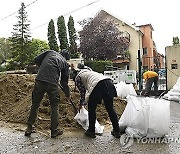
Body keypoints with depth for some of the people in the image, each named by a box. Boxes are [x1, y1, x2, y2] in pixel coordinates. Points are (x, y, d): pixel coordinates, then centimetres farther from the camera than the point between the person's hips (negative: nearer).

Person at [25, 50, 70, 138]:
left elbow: (36, 60, 12)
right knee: (54, 106, 15)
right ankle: (54, 131, 21)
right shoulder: (65, 63, 17)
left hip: (39, 80, 2)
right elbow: (64, 81, 18)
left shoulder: (50, 52, 20)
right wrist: (67, 94, 30)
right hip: (52, 83, -2)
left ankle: (29, 128, 27)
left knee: (35, 104, 16)